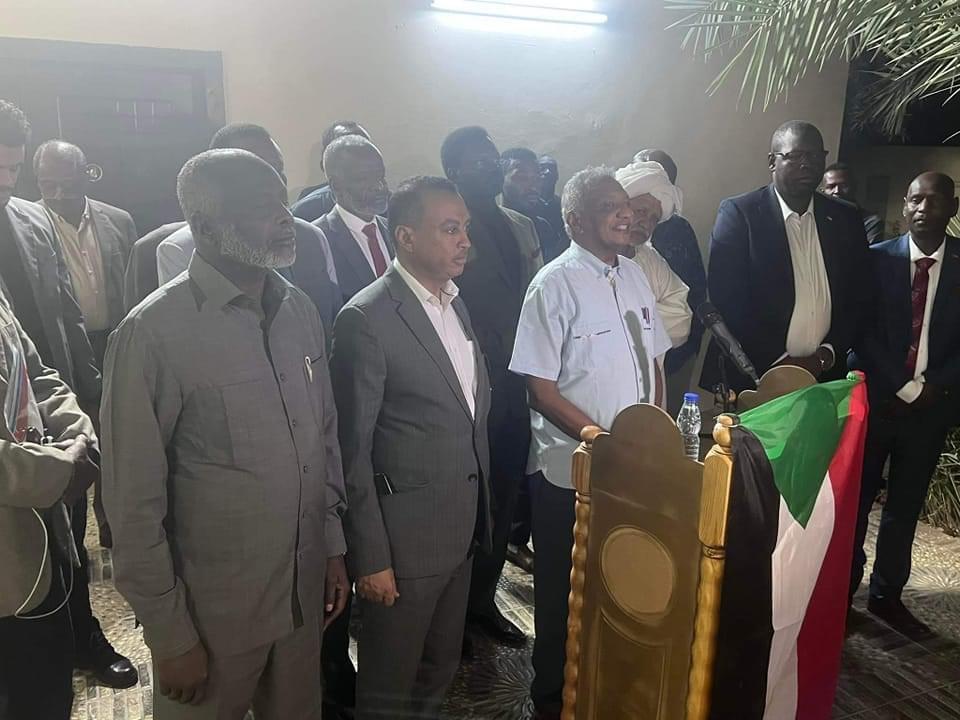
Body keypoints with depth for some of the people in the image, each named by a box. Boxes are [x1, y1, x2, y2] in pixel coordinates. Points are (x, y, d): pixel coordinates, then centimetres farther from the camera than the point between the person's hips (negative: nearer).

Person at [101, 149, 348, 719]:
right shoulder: (155, 332, -17)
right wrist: (169, 634, -9)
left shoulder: (301, 311, 1)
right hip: (211, 607, -5)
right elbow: (135, 500, -13)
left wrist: (334, 544, 10)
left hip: (306, 590, 5)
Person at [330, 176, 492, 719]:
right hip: (406, 531, -7)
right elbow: (353, 447, -16)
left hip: (463, 527, 7)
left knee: (440, 671, 23)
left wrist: (481, 511, 13)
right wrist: (370, 556, -15)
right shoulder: (367, 318, -18)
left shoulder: (455, 302, 6)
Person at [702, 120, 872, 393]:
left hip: (825, 378, 4)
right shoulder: (738, 213, -6)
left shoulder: (846, 220, 7)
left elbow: (859, 299, 9)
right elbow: (726, 302, -12)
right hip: (750, 379, -3)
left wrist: (828, 353, -6)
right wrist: (779, 362, -14)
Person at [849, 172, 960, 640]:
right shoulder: (876, 258, -3)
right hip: (875, 396, -2)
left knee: (906, 504, 11)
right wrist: (904, 387, -12)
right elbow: (864, 331, -6)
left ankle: (887, 595, 24)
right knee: (855, 497, 5)